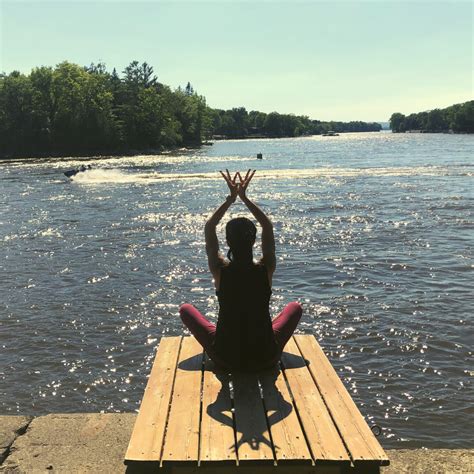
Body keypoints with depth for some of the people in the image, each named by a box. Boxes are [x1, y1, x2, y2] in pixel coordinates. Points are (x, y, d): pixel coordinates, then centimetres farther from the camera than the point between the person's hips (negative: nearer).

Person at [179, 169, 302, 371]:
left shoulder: (220, 270, -16)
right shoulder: (266, 270, -14)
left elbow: (209, 228, 0)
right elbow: (268, 227, 2)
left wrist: (231, 198, 2)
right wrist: (244, 198, 3)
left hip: (225, 358, 0)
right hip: (265, 357, 1)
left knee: (186, 309, 20)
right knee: (295, 307, 25)